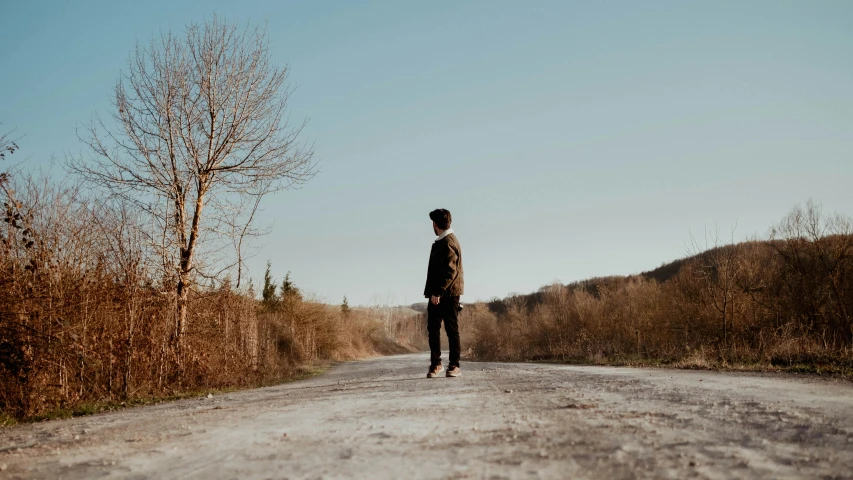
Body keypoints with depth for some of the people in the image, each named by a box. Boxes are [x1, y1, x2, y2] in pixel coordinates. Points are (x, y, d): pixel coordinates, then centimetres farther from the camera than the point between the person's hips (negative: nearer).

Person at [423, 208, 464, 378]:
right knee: (433, 328, 6)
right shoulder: (441, 242, 16)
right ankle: (435, 364, 12)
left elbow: (450, 271, -22)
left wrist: (438, 292, -25)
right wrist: (432, 292, 17)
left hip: (448, 294, -9)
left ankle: (454, 366, 4)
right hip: (437, 293, 9)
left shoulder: (448, 243, -14)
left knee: (452, 330, -2)